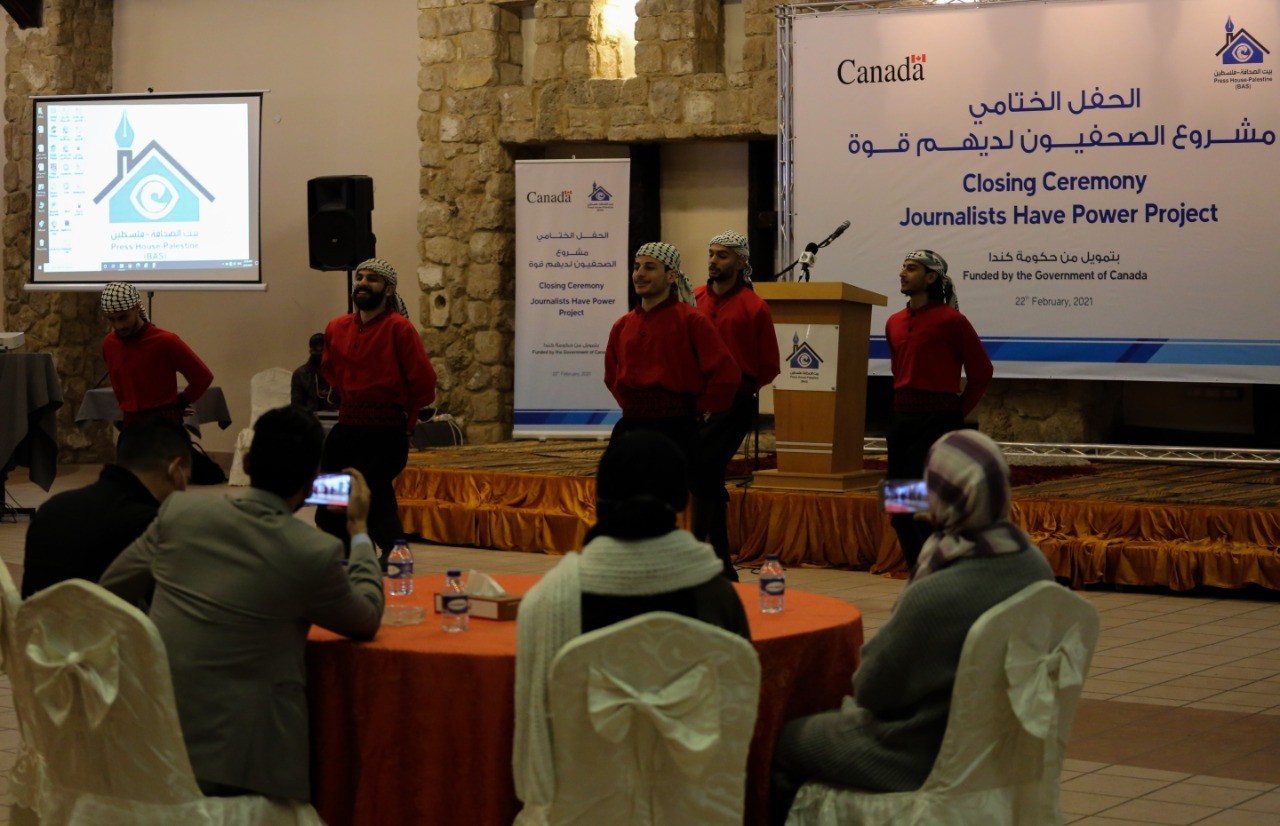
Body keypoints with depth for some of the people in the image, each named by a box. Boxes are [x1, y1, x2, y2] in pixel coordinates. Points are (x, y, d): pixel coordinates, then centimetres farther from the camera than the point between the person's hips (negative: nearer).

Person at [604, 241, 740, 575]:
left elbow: (726, 373, -10)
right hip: (632, 428, 6)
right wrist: (634, 408, 15)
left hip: (677, 431, -6)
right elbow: (612, 376, 25)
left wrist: (700, 410, -4)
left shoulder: (690, 320, -7)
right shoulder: (623, 326, 10)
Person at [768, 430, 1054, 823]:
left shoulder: (933, 597, -34)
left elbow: (871, 689, -19)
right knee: (840, 709, 30)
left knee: (779, 744, 13)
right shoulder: (1034, 564, -10)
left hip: (922, 758, -8)